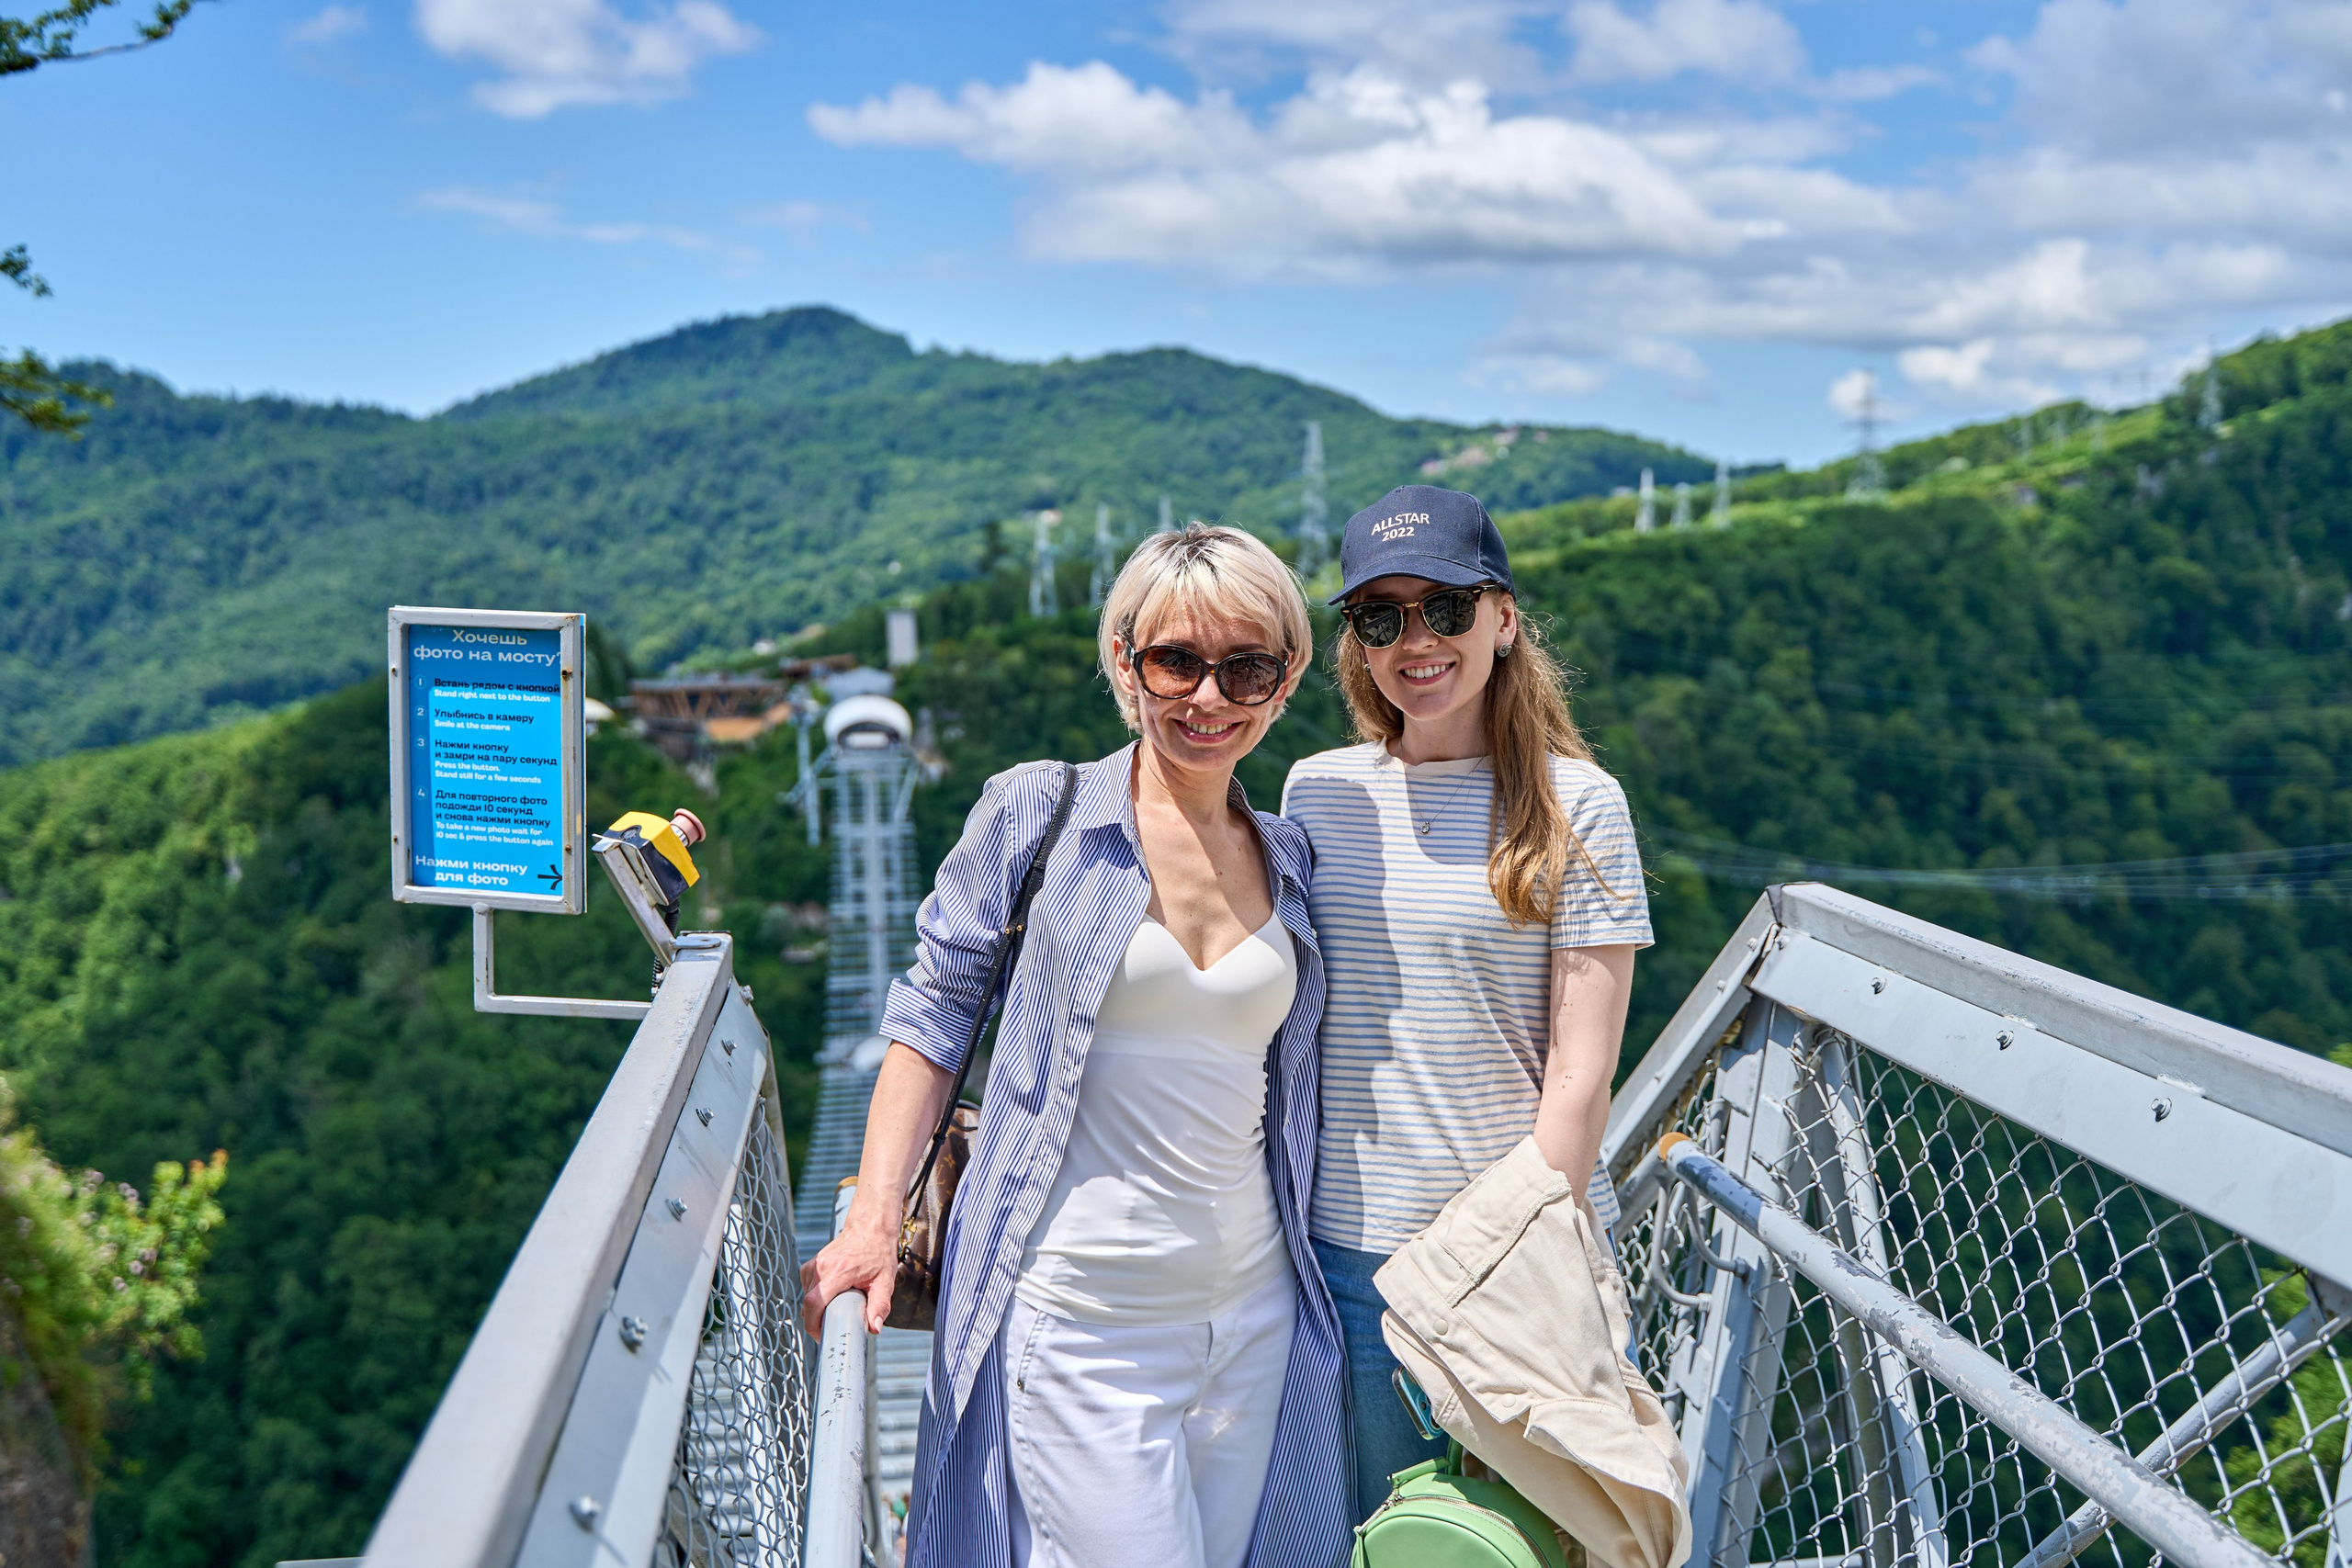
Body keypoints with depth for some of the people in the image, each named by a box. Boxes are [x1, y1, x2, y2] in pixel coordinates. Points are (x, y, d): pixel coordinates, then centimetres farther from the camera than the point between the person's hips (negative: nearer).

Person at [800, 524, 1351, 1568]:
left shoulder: (1293, 861, 9)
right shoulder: (1037, 811, -2)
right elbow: (932, 1017, -1)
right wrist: (873, 1222, -10)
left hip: (1258, 1317, 5)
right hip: (1079, 1318, -4)